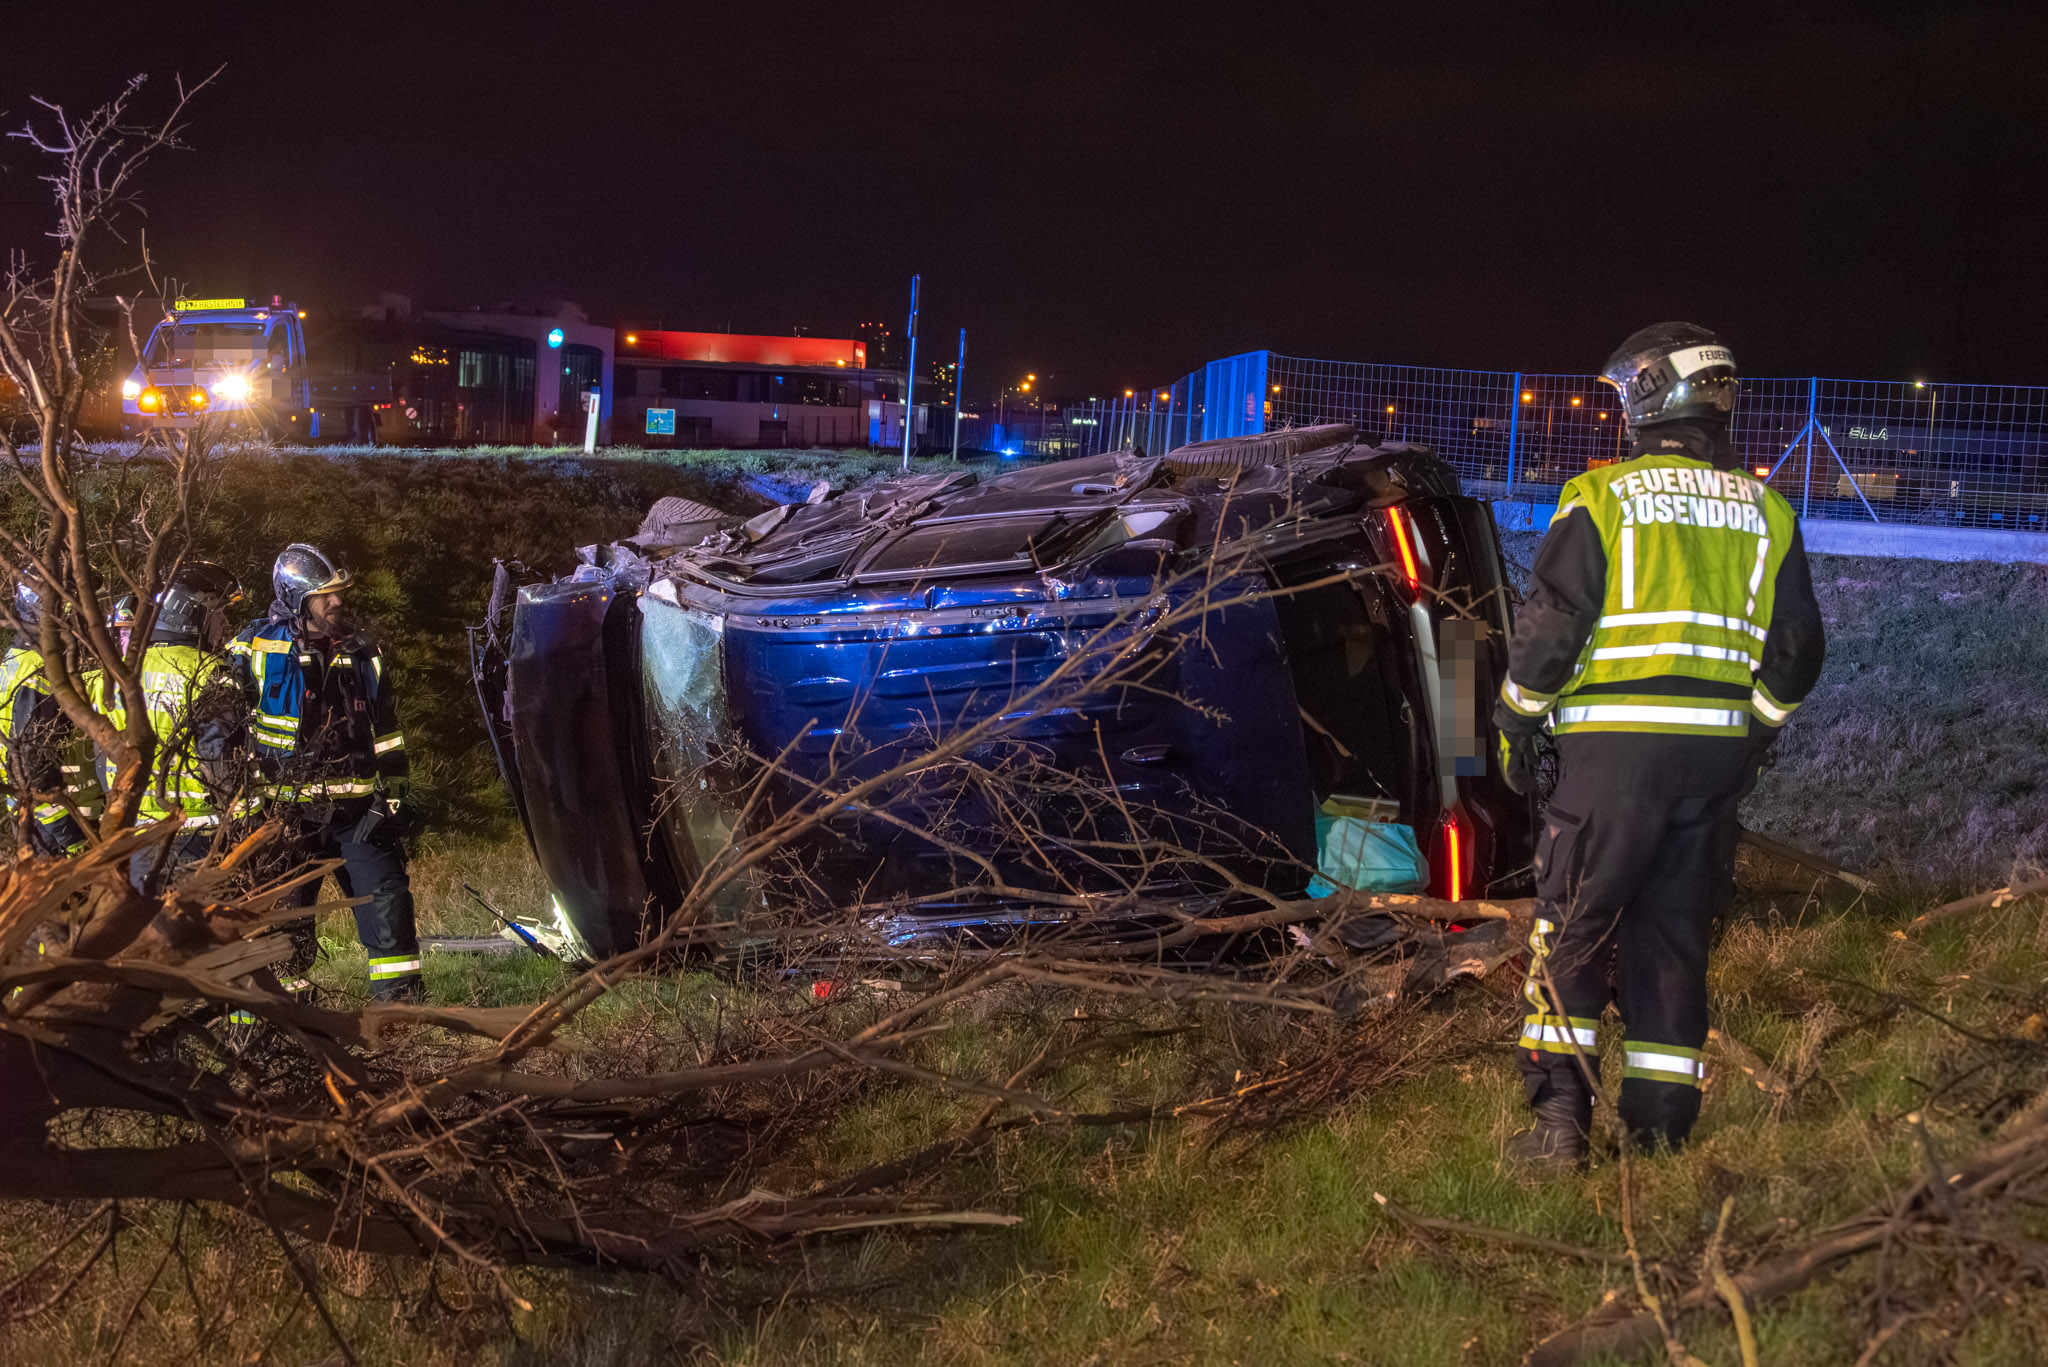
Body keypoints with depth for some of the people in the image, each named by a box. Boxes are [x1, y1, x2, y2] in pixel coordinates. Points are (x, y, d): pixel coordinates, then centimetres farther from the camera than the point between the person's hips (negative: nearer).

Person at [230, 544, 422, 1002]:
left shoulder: (361, 654, 11)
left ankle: (404, 997, 2)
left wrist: (392, 790, 12)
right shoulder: (256, 648, -3)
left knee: (385, 894, -4)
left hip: (357, 803, 3)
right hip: (288, 806, -3)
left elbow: (385, 728, 18)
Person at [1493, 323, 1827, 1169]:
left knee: (1572, 932, 3)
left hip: (1615, 747, -4)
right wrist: (1754, 735, 23)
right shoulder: (1765, 512, 10)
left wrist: (1515, 724, 4)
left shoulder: (1600, 498, -4)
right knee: (1675, 935, 11)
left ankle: (1559, 1120, -2)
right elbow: (1796, 649, 12)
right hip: (1718, 751, 4)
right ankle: (1661, 1127, 12)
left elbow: (1550, 628, -7)